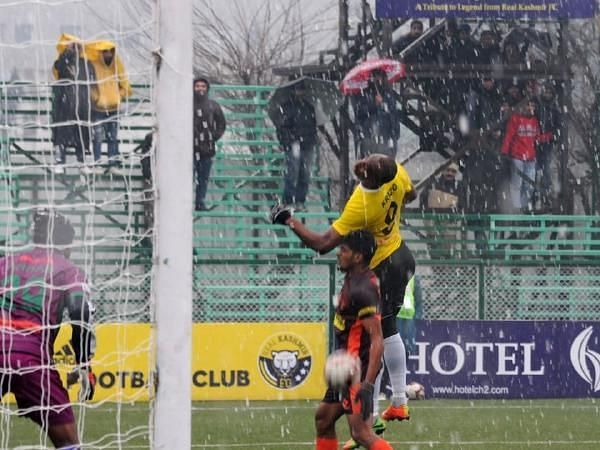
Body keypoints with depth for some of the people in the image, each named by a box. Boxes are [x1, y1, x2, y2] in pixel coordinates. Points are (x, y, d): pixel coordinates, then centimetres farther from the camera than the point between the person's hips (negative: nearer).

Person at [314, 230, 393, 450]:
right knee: (323, 418, 21)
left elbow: (377, 339, -29)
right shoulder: (353, 278, 5)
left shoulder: (362, 290, -24)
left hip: (359, 370, -11)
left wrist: (368, 384, -34)